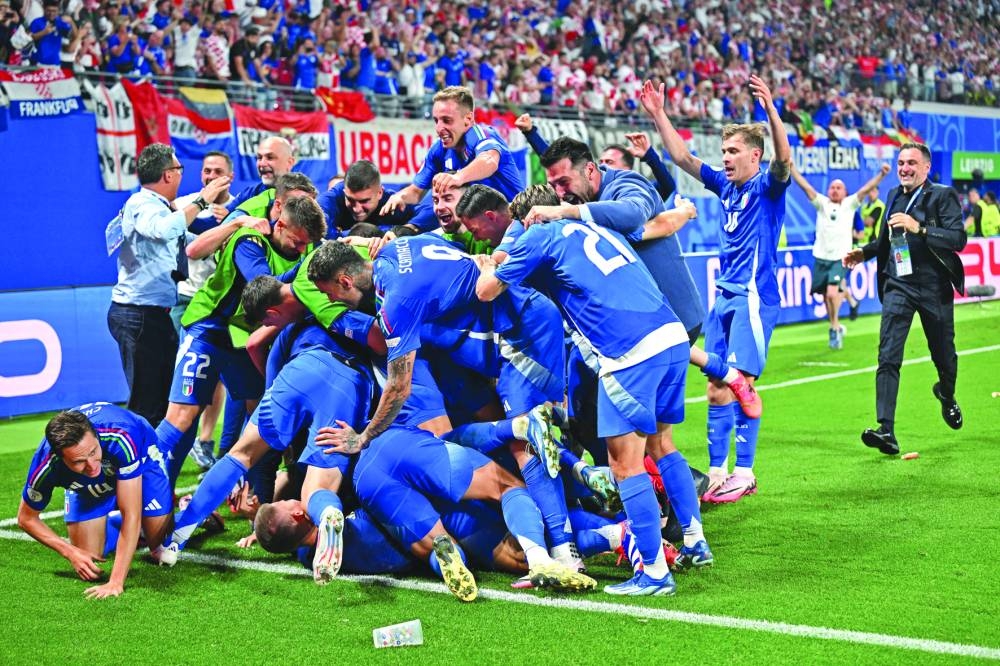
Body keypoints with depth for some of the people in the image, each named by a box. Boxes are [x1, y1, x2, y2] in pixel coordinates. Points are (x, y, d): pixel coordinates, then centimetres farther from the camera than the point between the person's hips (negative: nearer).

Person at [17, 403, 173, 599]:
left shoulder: (120, 439, -47)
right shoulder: (46, 467, -38)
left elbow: (131, 516, -44)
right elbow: (26, 518, -16)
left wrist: (116, 582, -46)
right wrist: (70, 552, -26)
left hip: (138, 461, -2)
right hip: (87, 486, 2)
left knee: (162, 550, -6)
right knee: (88, 559, -6)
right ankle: (112, 523, 26)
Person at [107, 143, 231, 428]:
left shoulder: (156, 206, 18)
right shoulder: (142, 205, -12)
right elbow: (165, 230, -35)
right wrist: (201, 200, -27)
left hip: (154, 314, 10)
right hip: (139, 315, -10)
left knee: (162, 396, 14)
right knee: (147, 403, -10)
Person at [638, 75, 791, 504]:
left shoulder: (767, 187, -5)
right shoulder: (725, 186, 14)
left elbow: (784, 157, -25)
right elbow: (682, 158, 17)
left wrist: (771, 109, -39)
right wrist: (658, 114, 11)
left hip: (754, 297, -7)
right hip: (724, 296, 7)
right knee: (716, 388, 5)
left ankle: (744, 472, -4)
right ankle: (717, 472, 8)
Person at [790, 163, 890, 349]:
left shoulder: (850, 204, 6)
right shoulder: (822, 203, 7)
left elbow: (866, 189, -5)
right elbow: (805, 186, -2)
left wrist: (881, 174, -19)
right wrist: (791, 167, -12)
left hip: (840, 258, -2)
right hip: (821, 257, 2)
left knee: (832, 293, -19)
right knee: (826, 296, 9)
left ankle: (834, 327, -1)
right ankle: (836, 327, 28)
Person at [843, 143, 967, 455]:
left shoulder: (943, 196, -5)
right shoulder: (894, 195, 11)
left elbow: (958, 239, -18)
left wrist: (918, 228, -28)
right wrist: (864, 251, 8)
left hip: (934, 288, -3)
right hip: (898, 286, 3)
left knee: (943, 356, 13)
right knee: (888, 357, -12)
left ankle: (947, 396, 48)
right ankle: (886, 430, -17)